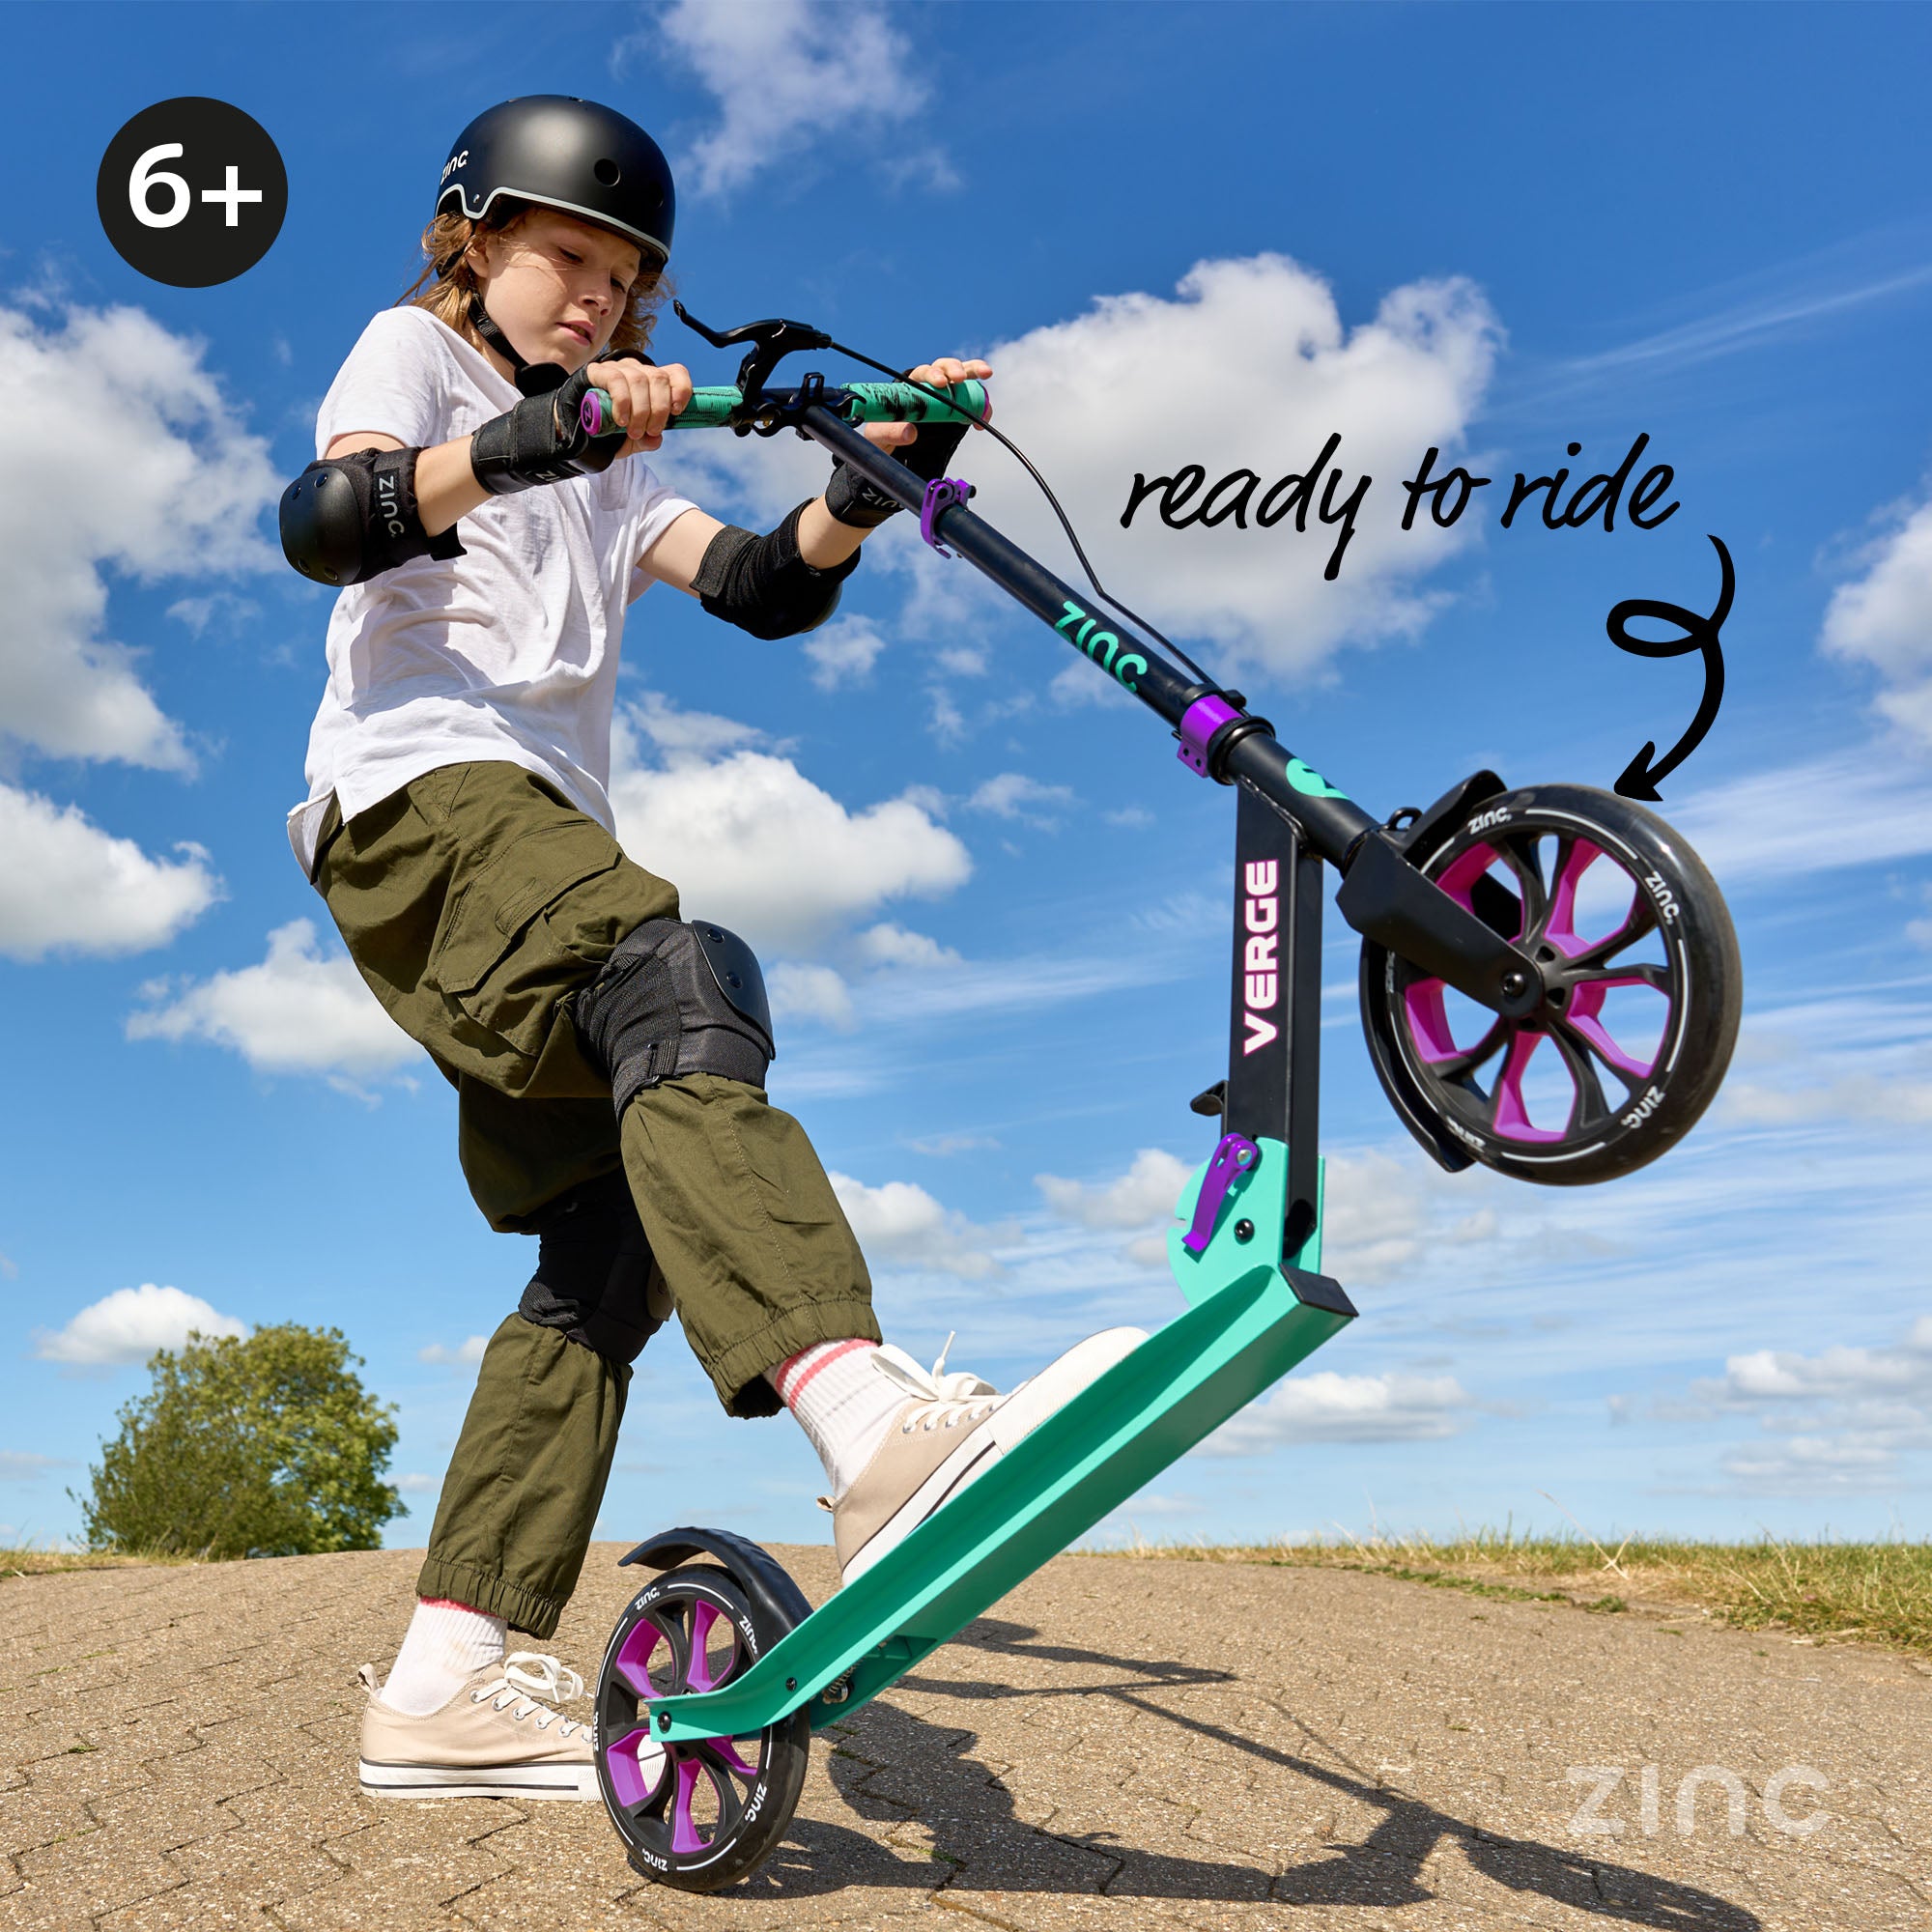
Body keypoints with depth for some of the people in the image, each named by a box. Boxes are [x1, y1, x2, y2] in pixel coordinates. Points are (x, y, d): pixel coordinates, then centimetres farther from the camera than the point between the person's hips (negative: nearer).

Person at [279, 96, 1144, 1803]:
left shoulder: (617, 479, 32)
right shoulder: (414, 351, 15)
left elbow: (766, 587, 13)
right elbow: (321, 521, -9)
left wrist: (880, 475, -4)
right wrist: (526, 441, -25)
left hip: (546, 835, 8)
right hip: (423, 792, -7)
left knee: (612, 1245, -5)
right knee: (675, 983, -35)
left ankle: (451, 1681, -3)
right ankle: (876, 1431, -55)